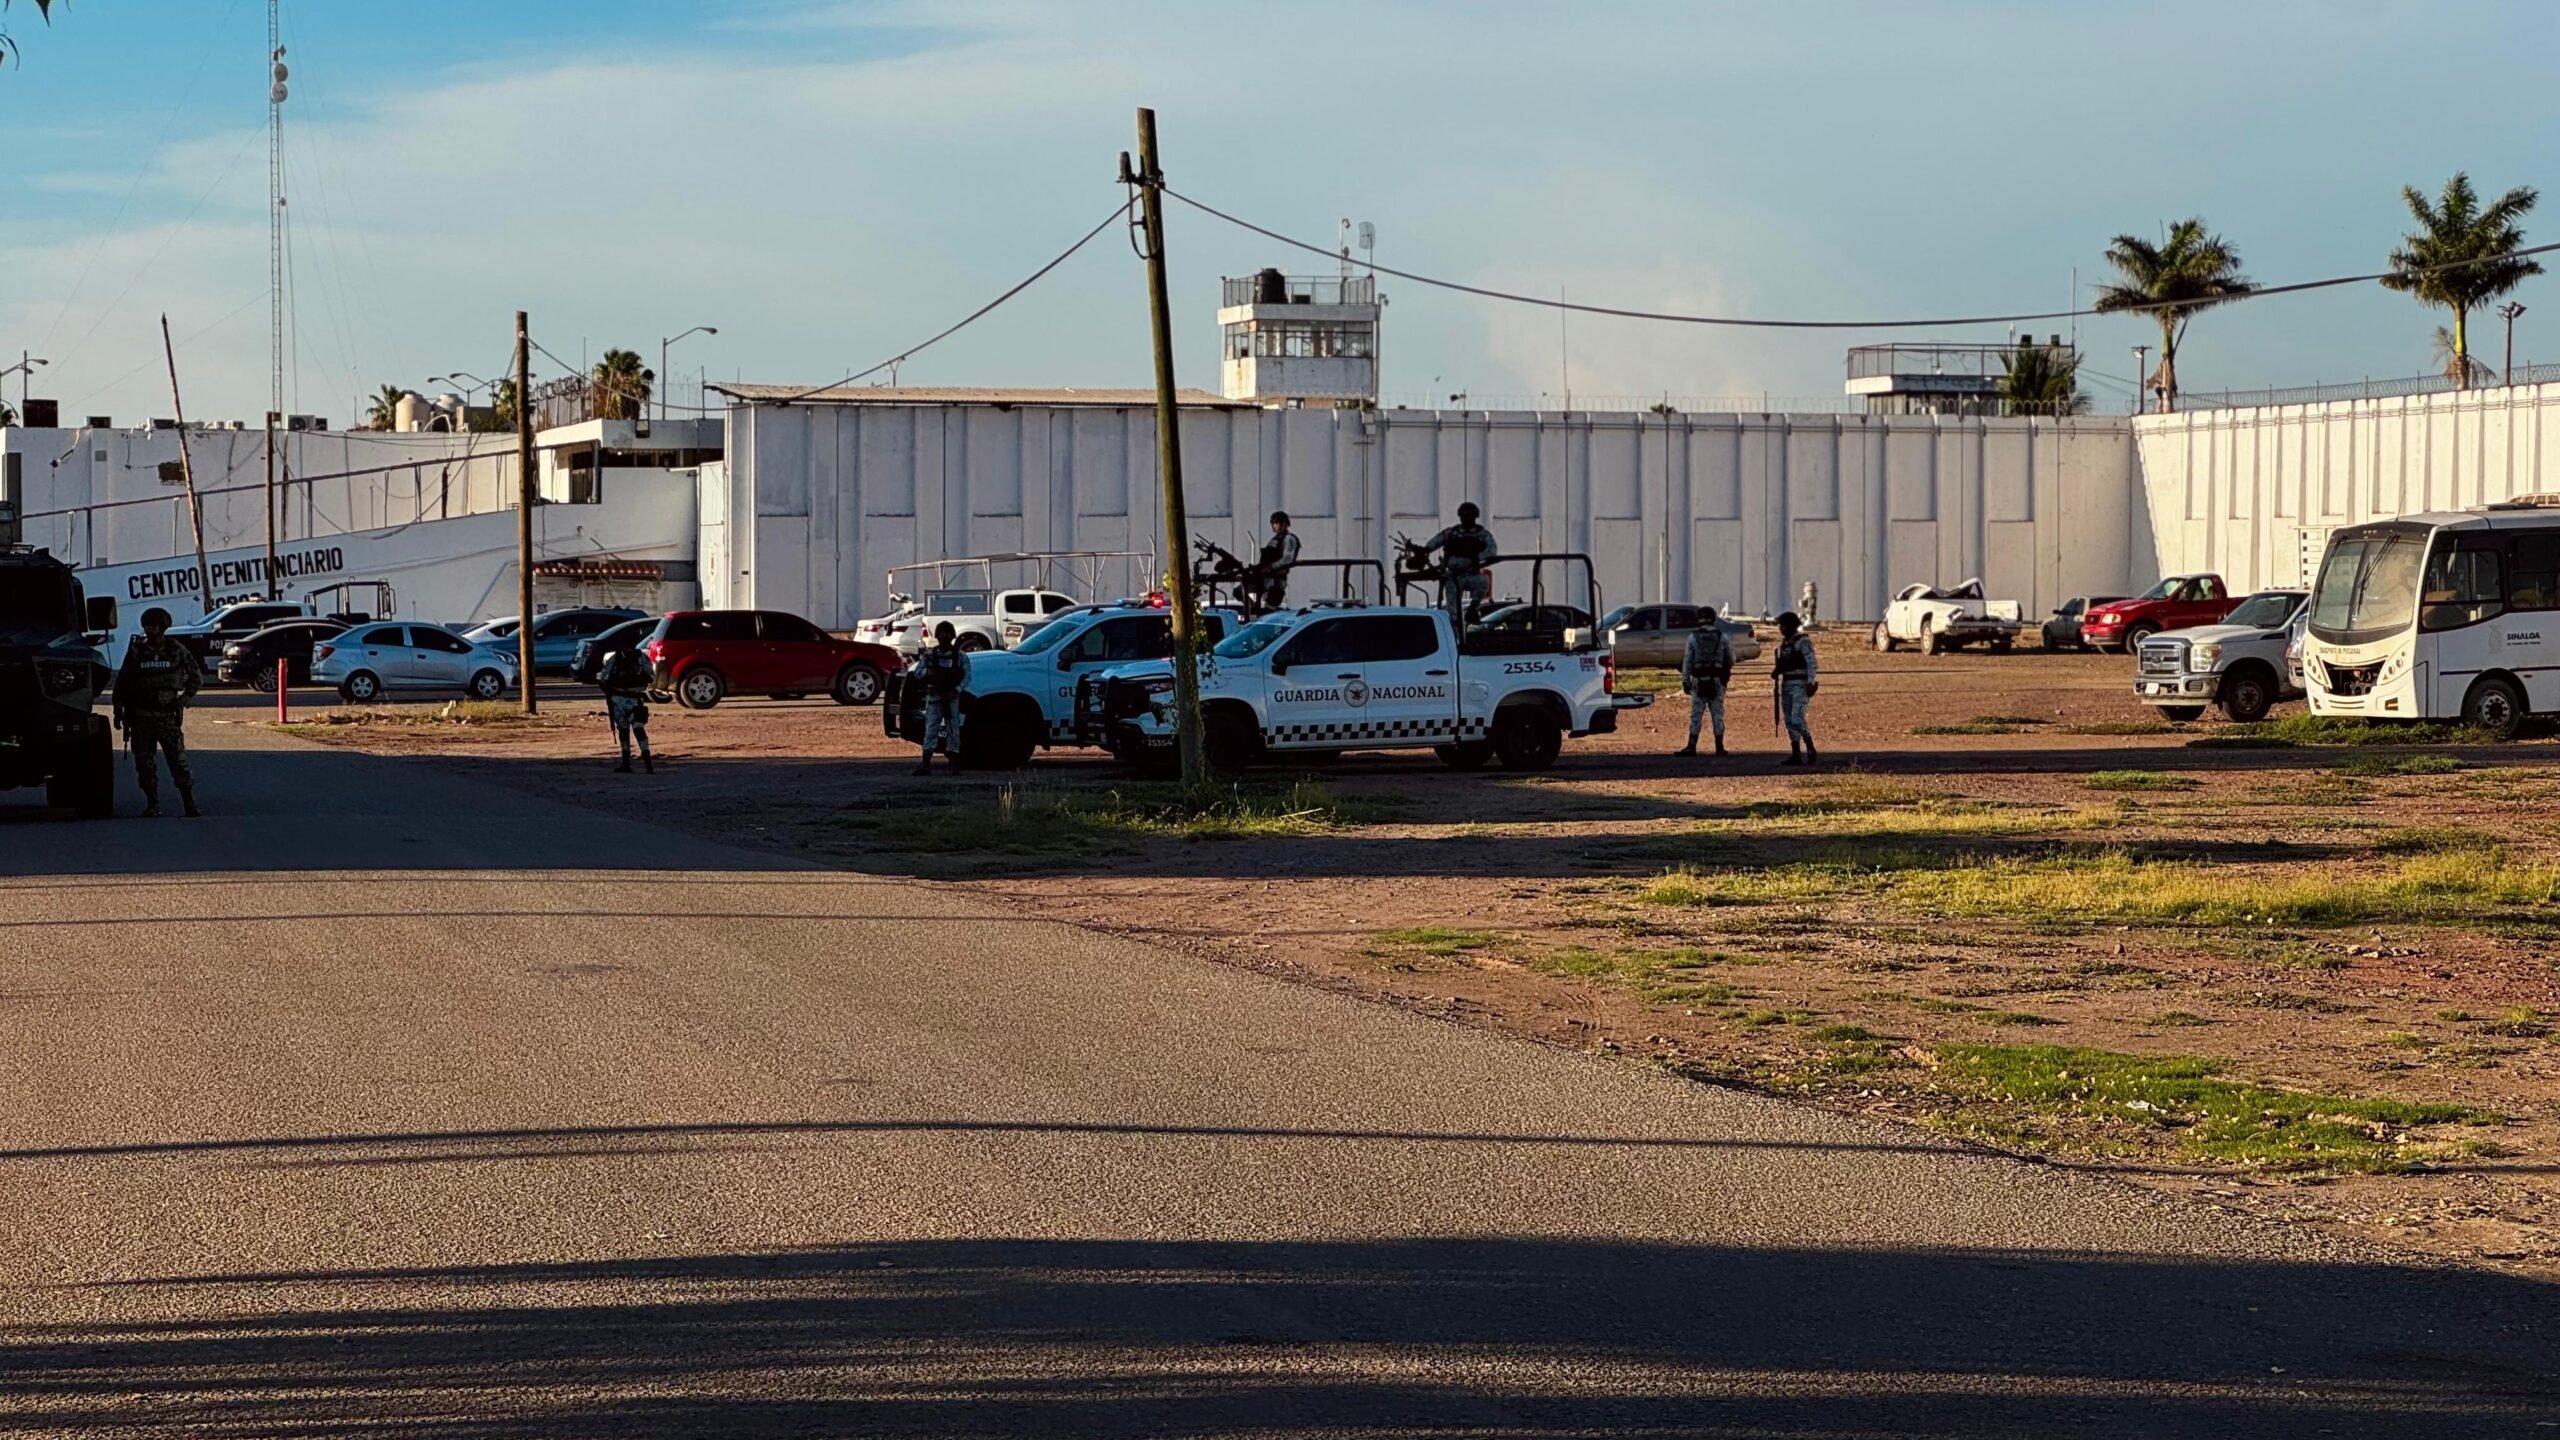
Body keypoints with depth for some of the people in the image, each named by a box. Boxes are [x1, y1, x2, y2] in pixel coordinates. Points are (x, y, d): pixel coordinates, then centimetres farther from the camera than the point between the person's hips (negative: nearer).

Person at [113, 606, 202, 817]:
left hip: (167, 715, -2)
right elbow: (122, 683, 8)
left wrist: (183, 699, -3)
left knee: (178, 760, -8)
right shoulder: (136, 651, 5)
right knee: (144, 763, 2)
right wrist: (119, 711, 4)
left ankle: (189, 804, -5)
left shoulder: (177, 651, 2)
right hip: (141, 718, 2)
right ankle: (152, 804, 10)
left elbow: (197, 678, 10)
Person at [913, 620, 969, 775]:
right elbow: (917, 672, 3)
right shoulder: (929, 655, 8)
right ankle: (926, 764, -10)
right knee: (931, 730, -5)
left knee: (953, 730, 2)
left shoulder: (960, 656, 2)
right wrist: (928, 672, -18)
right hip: (934, 697, 1)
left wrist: (955, 691, -16)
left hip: (952, 697, -1)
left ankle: (954, 762, 7)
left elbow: (966, 677, -3)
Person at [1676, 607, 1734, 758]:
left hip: (1698, 680, -1)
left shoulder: (1693, 637, -3)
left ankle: (1692, 746, 0)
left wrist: (1685, 680, 2)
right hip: (1717, 681, 1)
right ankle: (1719, 747, 5)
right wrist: (1725, 673, 28)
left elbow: (1687, 660, -3)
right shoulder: (1723, 637, 0)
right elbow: (1730, 660, 7)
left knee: (1696, 713, 3)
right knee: (1718, 713, 5)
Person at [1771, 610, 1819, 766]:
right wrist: (1776, 671, 2)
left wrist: (1811, 683, -24)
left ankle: (1811, 751, -8)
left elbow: (1811, 662, -16)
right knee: (1789, 720, 6)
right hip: (1787, 684, 9)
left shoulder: (1803, 641, -10)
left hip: (1801, 684, -9)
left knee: (1797, 718, -17)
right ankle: (1796, 755, 9)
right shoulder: (1784, 642, 15)